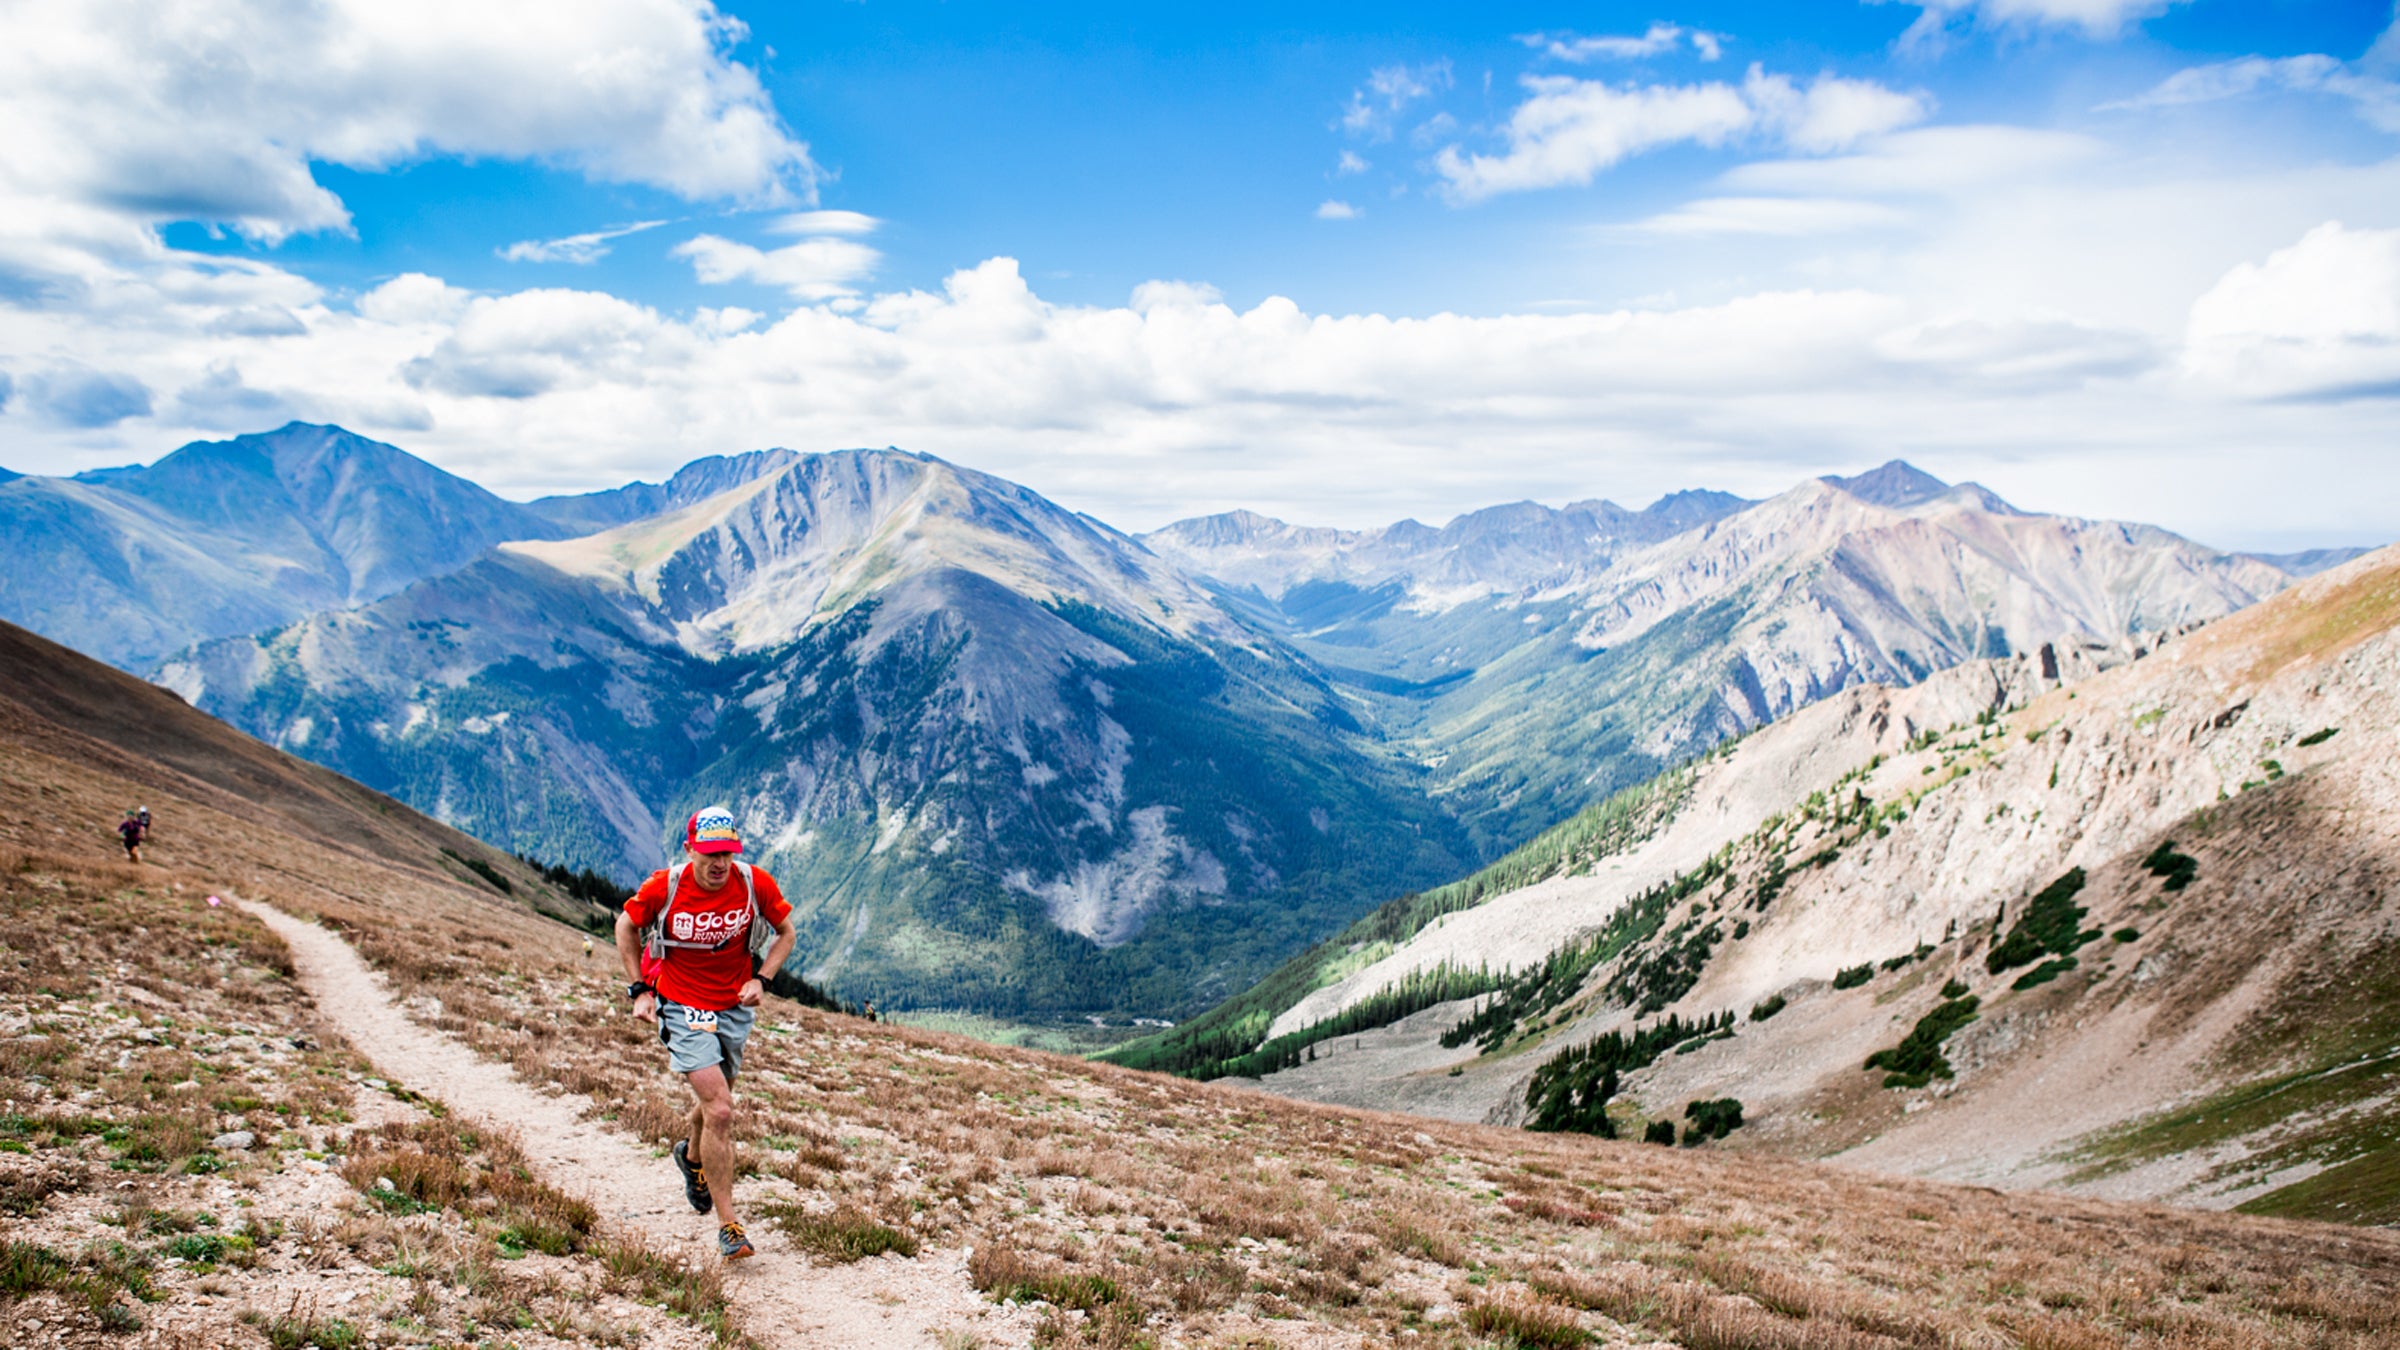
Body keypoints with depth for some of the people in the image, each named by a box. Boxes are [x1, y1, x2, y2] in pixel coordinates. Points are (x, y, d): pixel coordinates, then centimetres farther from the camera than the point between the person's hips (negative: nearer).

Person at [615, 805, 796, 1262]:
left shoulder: (755, 883, -15)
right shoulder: (663, 887, -19)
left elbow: (785, 932, 2)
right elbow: (626, 927, 2)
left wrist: (760, 980, -11)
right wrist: (639, 990, -1)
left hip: (735, 1008, 3)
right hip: (683, 1009, -3)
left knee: (715, 1101, 22)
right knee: (720, 1111, -15)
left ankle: (692, 1156, 57)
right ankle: (728, 1225, -5)